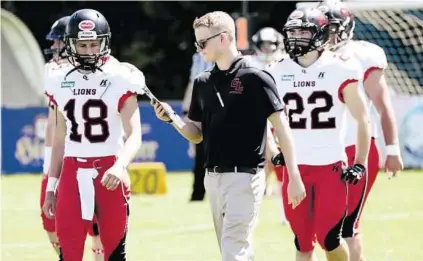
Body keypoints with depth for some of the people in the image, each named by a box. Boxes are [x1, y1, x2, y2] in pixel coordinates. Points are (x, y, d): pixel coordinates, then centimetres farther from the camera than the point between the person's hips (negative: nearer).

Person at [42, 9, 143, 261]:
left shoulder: (119, 79, -5)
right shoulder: (61, 82, 8)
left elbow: (134, 134, -12)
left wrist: (120, 166, -30)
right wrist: (51, 188, 14)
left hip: (108, 173, -3)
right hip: (73, 174, 3)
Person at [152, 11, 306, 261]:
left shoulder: (254, 78, -9)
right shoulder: (203, 83, 11)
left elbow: (282, 128, -8)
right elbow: (197, 134, 18)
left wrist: (294, 177, -11)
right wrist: (171, 117, -1)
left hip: (244, 177, -7)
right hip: (213, 177, 7)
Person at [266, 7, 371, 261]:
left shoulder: (339, 70, -7)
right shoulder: (278, 73, 4)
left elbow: (362, 118, -2)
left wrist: (360, 164, -5)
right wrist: (272, 152, 8)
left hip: (331, 166, -4)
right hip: (294, 167, 4)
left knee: (329, 238, -7)